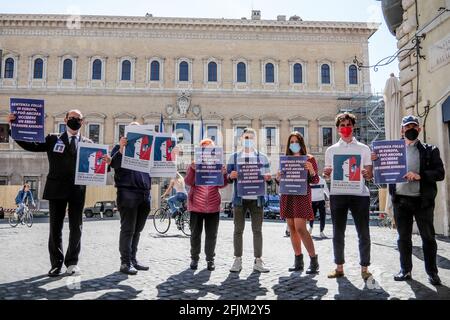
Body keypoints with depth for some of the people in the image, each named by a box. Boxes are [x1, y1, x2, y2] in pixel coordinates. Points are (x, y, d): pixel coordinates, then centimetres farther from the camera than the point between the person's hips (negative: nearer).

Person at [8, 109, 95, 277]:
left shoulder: (87, 143, 8)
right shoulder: (53, 139, 9)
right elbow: (31, 145, 2)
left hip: (77, 190, 0)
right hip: (56, 189, 0)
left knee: (76, 227, 6)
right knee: (55, 227, 6)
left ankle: (72, 262, 18)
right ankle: (56, 263, 18)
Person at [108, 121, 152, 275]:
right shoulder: (120, 146, 7)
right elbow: (113, 164, -8)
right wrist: (121, 149, -21)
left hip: (144, 194, 5)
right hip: (128, 193, -5)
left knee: (137, 230, 11)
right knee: (128, 230, -3)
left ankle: (133, 259, 21)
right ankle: (125, 262, 4)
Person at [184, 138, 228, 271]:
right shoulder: (194, 164, 4)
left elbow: (221, 185, 4)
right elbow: (188, 182, -5)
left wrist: (224, 174, -14)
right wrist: (192, 169, -20)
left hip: (213, 206, 1)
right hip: (196, 205, -1)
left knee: (211, 235, 7)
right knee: (195, 233, 8)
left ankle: (210, 259, 17)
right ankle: (194, 258, 21)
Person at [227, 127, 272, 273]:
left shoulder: (262, 157, 10)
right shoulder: (234, 157, 9)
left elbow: (268, 178, 10)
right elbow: (227, 178, 7)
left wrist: (268, 178, -13)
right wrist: (231, 176, -15)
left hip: (256, 199, 1)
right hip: (239, 199, 0)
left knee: (257, 230, 4)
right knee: (238, 230, 4)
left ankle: (258, 261, 11)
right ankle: (237, 260, 12)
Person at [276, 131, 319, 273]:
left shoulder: (309, 158, 1)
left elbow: (315, 181, -1)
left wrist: (312, 171, -21)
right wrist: (278, 178, -6)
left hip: (302, 196, -5)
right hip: (287, 196, 5)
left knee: (300, 228, -13)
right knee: (292, 228, 6)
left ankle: (314, 260, -1)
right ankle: (298, 261, 15)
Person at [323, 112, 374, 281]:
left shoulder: (363, 148, 9)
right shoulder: (331, 150, 12)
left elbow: (369, 174, 8)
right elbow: (327, 174, 13)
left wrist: (367, 174, -16)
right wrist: (326, 173, -10)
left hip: (359, 194, -1)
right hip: (337, 194, 1)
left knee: (363, 232, 1)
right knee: (338, 232, 6)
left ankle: (364, 268, 11)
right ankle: (339, 267, 16)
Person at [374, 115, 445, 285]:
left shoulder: (429, 150, 5)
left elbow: (440, 173, -3)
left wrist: (420, 175, -19)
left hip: (422, 200, -1)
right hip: (400, 200, 2)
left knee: (428, 237, 6)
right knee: (403, 238, 9)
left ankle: (432, 272, 18)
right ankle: (405, 270, 20)